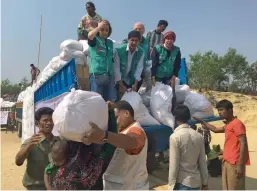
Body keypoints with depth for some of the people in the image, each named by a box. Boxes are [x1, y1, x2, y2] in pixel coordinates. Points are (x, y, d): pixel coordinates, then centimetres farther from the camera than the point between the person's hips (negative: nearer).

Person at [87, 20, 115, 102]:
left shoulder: (110, 42, 14)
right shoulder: (94, 40, -1)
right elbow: (90, 35, -26)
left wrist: (113, 75, 16)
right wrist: (99, 26, -9)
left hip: (109, 75, 5)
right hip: (96, 75, -5)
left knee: (109, 101, 9)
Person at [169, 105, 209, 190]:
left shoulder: (175, 137, -16)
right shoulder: (198, 136, 1)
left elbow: (174, 165, -16)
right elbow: (203, 162, 5)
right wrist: (205, 182, 14)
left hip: (182, 182, -6)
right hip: (196, 181, 6)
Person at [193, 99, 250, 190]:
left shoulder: (237, 123, -13)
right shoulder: (228, 125, 16)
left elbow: (243, 144, -18)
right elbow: (216, 130, 32)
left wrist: (240, 165, -22)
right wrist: (201, 121, 30)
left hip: (235, 164, -9)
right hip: (227, 162, 9)